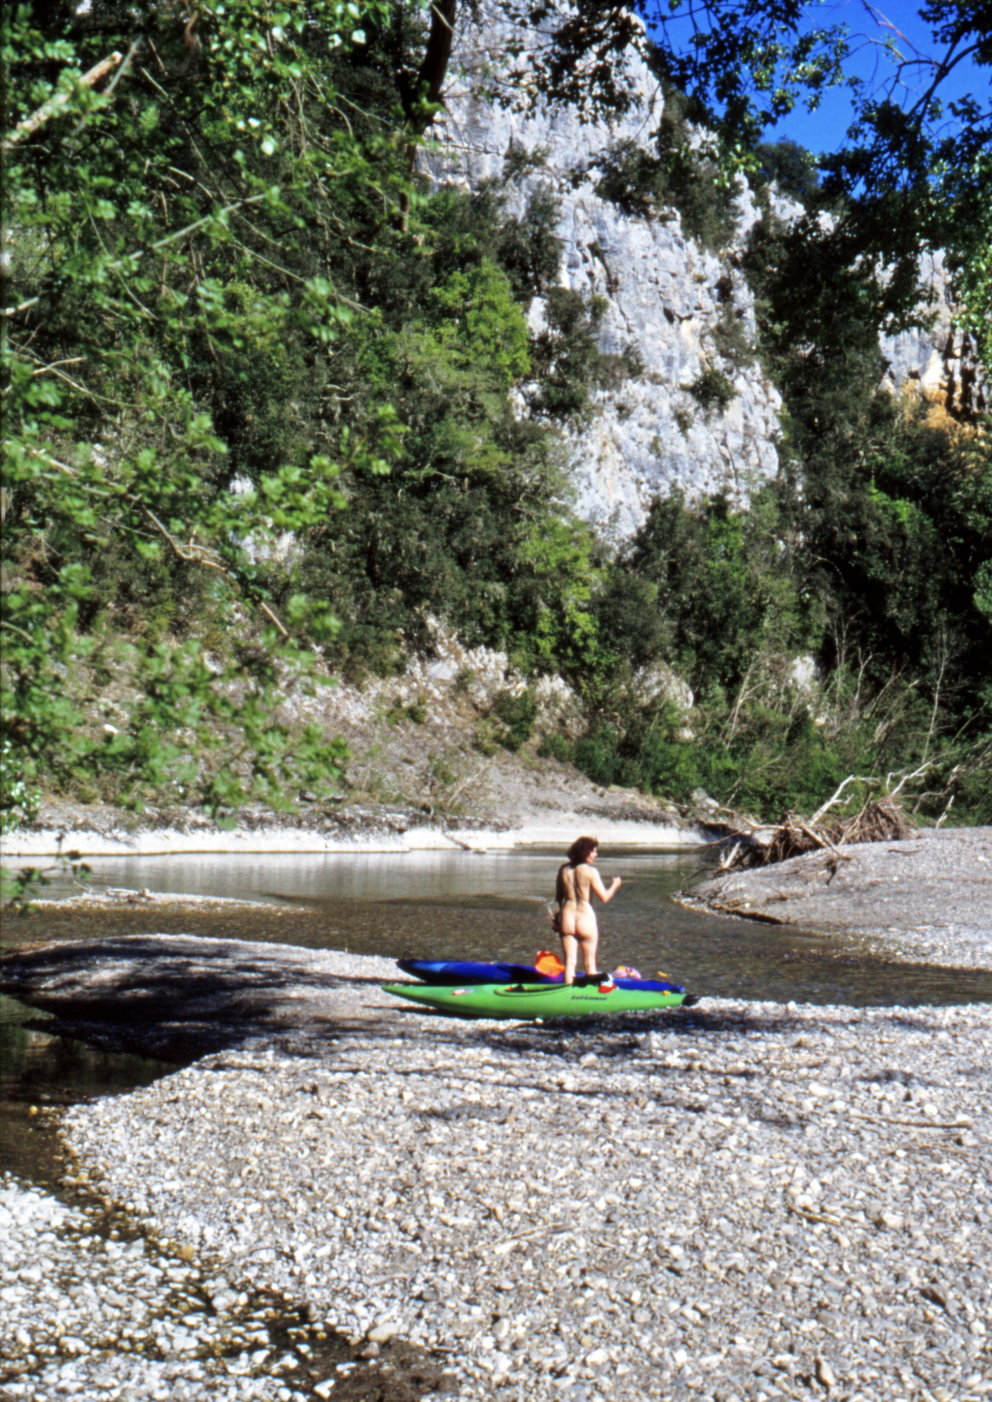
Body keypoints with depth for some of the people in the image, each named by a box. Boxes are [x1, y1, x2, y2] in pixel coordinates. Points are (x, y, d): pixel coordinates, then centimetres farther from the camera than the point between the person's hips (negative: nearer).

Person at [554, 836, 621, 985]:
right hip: (585, 917, -4)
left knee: (570, 961, 8)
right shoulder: (590, 871, -11)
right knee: (589, 963, 8)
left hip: (566, 917, 4)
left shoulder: (563, 869, 4)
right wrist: (615, 885, 6)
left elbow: (558, 897, 10)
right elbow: (604, 897, -12)